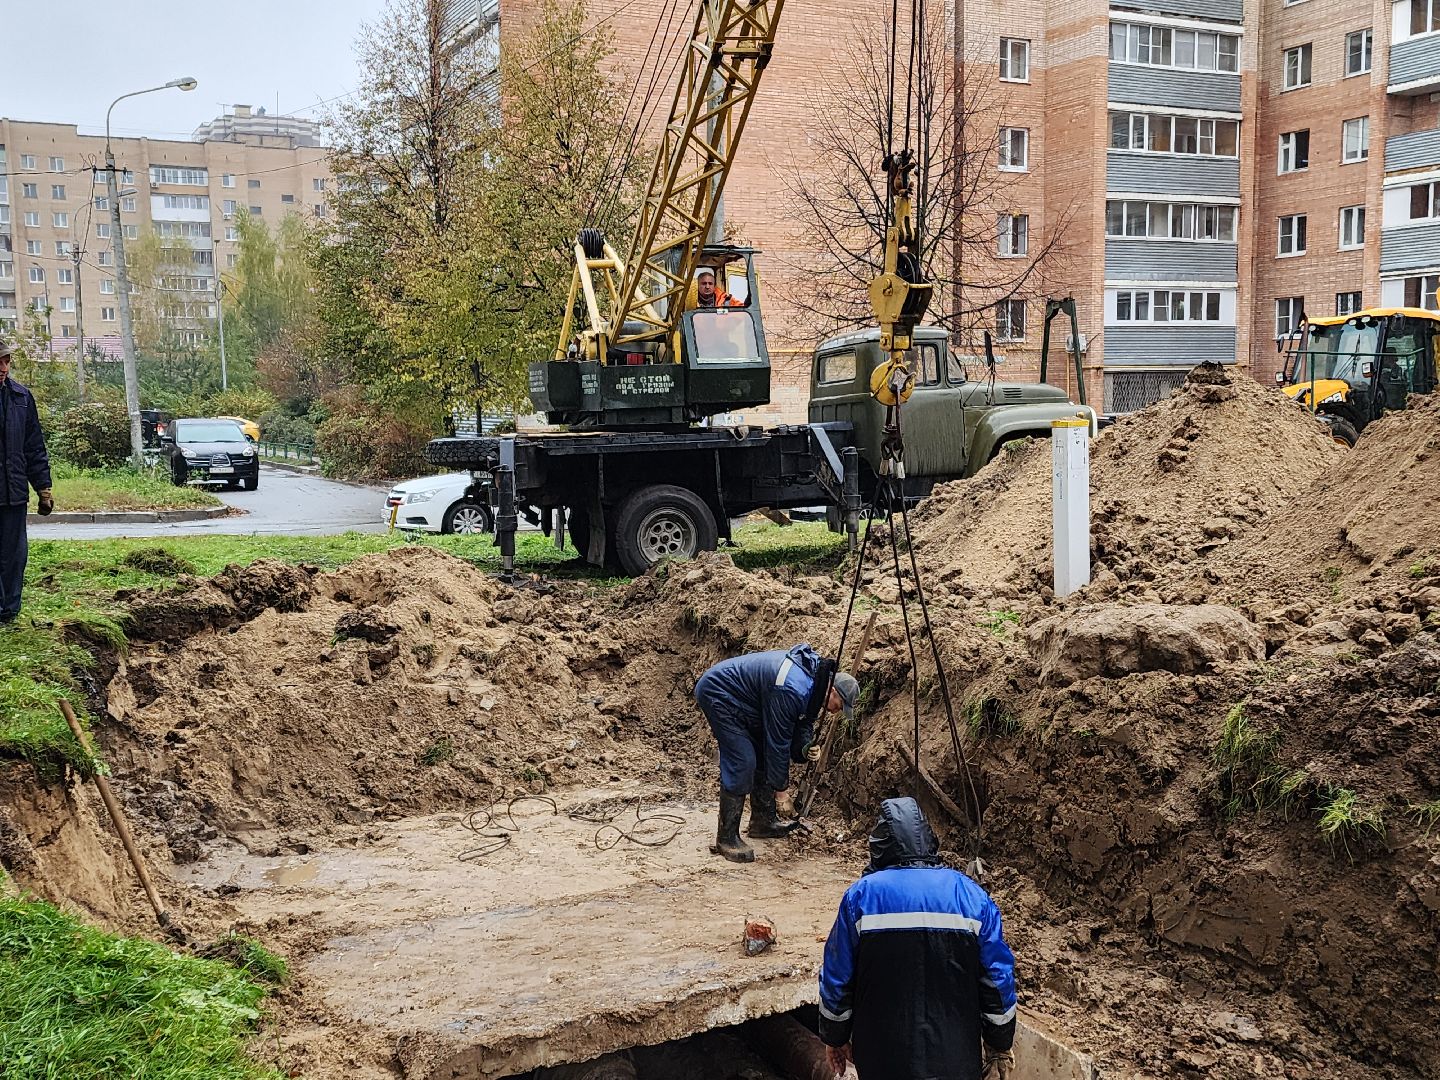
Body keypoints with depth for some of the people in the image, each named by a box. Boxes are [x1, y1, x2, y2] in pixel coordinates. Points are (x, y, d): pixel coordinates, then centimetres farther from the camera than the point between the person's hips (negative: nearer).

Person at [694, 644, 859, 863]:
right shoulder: (791, 690, -31)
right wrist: (781, 792, -15)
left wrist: (806, 749, -12)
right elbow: (778, 742, -25)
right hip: (718, 694, -10)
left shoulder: (814, 675, -2)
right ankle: (726, 838, -8)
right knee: (742, 763, -16)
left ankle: (763, 822, 22)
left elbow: (803, 723, 10)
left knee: (764, 757, 11)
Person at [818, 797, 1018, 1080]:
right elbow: (998, 977, 0)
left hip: (882, 1057, -1)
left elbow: (836, 977, -2)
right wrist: (999, 1046, 12)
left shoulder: (861, 895, -6)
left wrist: (834, 1037, 12)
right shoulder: (972, 896, -3)